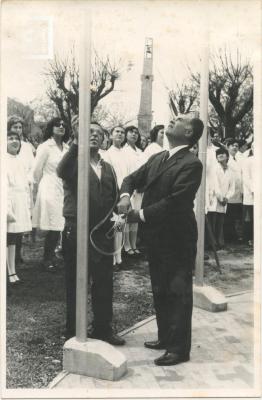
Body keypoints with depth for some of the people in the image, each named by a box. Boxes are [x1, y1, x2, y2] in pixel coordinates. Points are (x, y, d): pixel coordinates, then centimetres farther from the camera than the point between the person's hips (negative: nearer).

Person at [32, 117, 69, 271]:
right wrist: (42, 185, 11)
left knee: (59, 227, 4)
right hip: (50, 190, -5)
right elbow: (37, 171, -1)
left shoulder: (67, 148, 8)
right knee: (54, 227, -4)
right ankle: (47, 260, 12)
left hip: (64, 191, 5)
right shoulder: (45, 147, -6)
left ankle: (50, 257, 20)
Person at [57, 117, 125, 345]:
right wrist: (76, 141, -37)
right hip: (76, 231, -5)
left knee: (104, 283, 11)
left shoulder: (108, 168, 14)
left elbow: (115, 198, 21)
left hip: (103, 233, 5)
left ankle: (103, 328, 26)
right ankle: (73, 333, 19)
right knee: (75, 284, 7)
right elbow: (62, 171, -27)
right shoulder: (74, 161, -3)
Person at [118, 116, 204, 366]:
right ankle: (165, 337, 33)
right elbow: (133, 178, 15)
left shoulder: (191, 164, -15)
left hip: (177, 238, -8)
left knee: (178, 292, 2)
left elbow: (174, 201, -22)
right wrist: (125, 195, -7)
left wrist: (141, 215, -16)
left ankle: (179, 348, 13)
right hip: (155, 235, 8)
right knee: (160, 290, 17)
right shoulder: (157, 158, 11)